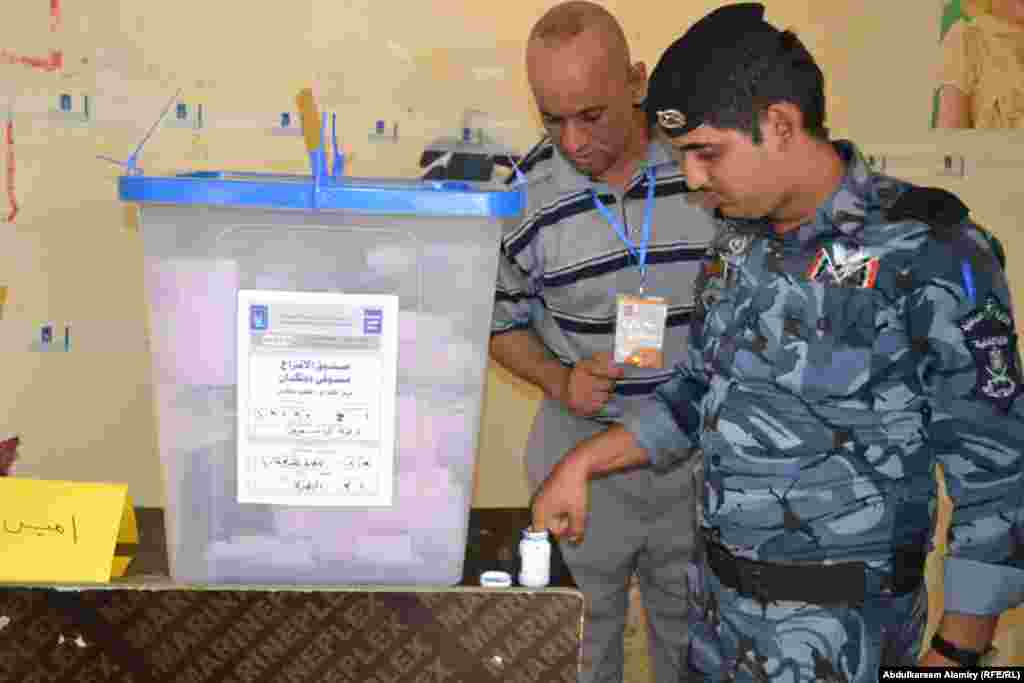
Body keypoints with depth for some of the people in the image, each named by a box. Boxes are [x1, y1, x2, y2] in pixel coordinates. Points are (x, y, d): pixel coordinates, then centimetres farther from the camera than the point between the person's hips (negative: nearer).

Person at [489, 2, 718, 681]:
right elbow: (503, 324, 3)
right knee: (593, 612, 18)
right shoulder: (525, 195, -10)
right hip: (586, 446, 0)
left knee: (686, 623, 19)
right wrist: (559, 381, -15)